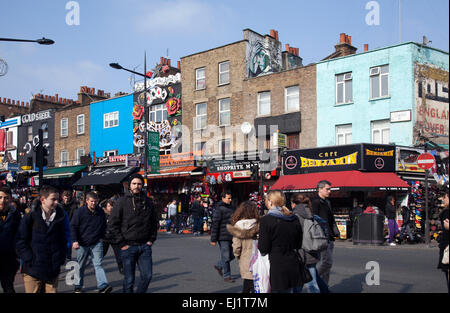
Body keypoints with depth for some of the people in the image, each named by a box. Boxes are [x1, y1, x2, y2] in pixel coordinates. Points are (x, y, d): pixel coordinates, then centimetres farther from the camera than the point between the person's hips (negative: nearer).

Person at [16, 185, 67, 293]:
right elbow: (21, 242, -4)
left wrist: (61, 259, 3)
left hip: (53, 271, 3)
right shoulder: (30, 218, -5)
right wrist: (30, 260, -10)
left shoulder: (60, 218, 6)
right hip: (33, 272, -3)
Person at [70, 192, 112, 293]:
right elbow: (73, 227, -4)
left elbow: (104, 227, 19)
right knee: (80, 266, 11)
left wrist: (101, 237, 14)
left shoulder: (101, 212, 4)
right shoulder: (79, 211, -5)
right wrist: (75, 241, -13)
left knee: (98, 265, -9)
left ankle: (103, 286, -17)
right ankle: (78, 287, 26)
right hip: (82, 244, -1)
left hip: (96, 243, 1)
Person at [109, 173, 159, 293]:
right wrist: (121, 243, -8)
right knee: (129, 279, 3)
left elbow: (154, 222, 17)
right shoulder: (122, 201, -4)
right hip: (128, 247, -3)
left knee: (147, 275, -1)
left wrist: (151, 239, 7)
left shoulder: (148, 201, 8)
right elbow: (113, 224, -4)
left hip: (145, 246, 3)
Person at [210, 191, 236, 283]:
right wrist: (213, 239, -15)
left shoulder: (231, 208, 14)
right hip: (223, 237, -8)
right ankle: (226, 276, 9)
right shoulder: (219, 209, -11)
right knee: (226, 256, -2)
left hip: (231, 237, 8)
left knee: (232, 255, 11)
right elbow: (215, 224, -13)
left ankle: (219, 266, 30)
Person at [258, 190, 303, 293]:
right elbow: (299, 244, 12)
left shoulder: (266, 220, -12)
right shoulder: (294, 219, 6)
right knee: (290, 290, 16)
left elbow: (263, 249, -12)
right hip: (293, 266, 6)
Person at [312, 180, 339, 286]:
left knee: (327, 263, 11)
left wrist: (335, 231, 17)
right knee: (327, 262, -12)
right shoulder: (315, 202, -10)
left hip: (330, 238, 9)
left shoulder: (327, 202, 19)